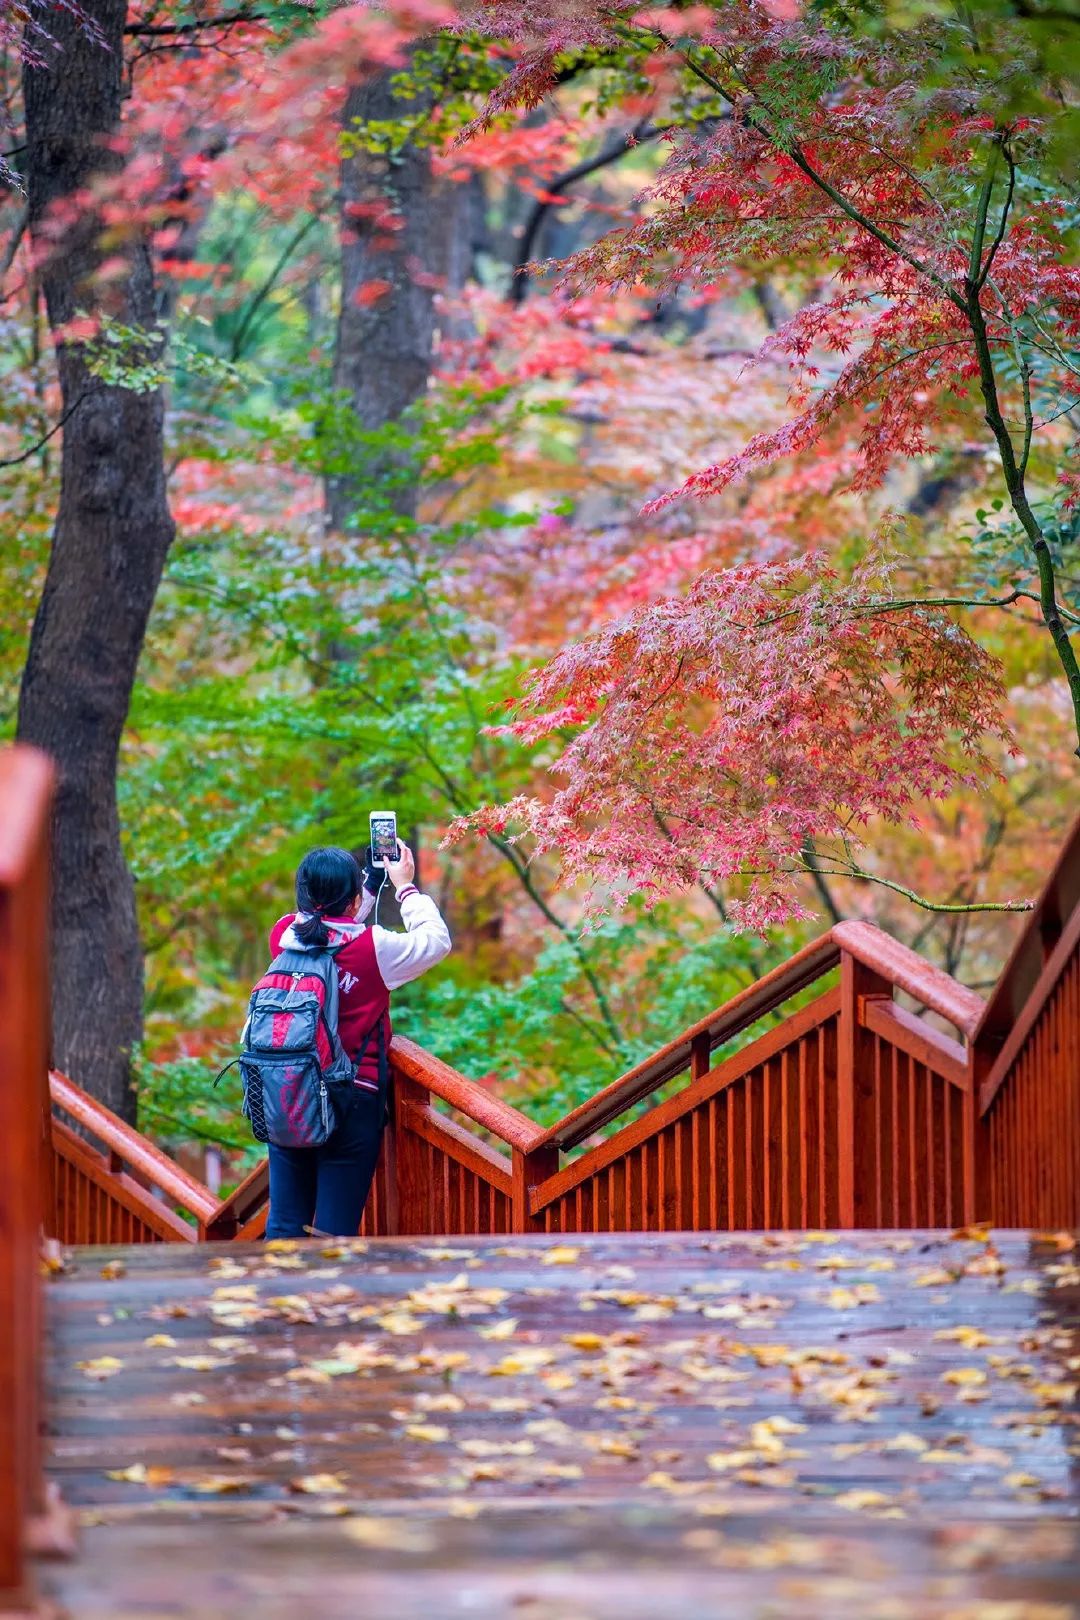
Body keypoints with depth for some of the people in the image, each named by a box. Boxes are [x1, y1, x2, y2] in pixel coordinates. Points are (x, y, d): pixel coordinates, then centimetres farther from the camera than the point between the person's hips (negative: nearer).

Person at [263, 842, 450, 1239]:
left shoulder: (284, 935, -2)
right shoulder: (373, 948, -14)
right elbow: (436, 941, 3)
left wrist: (374, 878, 24)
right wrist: (405, 886, 14)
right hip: (351, 1102, -4)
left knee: (284, 1226, 10)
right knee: (334, 1233, 0)